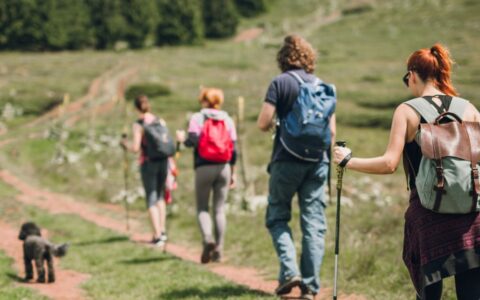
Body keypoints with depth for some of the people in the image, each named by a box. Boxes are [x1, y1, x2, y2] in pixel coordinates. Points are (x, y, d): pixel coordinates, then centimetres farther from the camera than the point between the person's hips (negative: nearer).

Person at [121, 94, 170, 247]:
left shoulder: (138, 125, -9)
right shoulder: (161, 121, 4)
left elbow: (136, 148, -14)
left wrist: (126, 144, 7)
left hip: (148, 163, -4)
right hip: (163, 161, 4)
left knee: (151, 200, 3)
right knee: (160, 196, 21)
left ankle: (157, 236, -2)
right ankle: (162, 231, 22)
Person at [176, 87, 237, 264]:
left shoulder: (197, 118, 0)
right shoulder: (227, 120, 10)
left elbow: (193, 141, -11)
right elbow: (233, 148, 8)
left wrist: (182, 139, 11)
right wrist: (233, 172, 14)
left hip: (204, 167, -3)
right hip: (224, 168, 3)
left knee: (202, 208, 6)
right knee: (219, 209, 6)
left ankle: (208, 238, -19)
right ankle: (219, 249, 1)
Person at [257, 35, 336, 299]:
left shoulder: (280, 83, -4)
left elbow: (263, 124, -10)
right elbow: (331, 131, 10)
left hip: (287, 161, -3)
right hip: (317, 162, 3)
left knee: (277, 217, 10)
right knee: (314, 223, 4)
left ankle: (289, 271, -6)